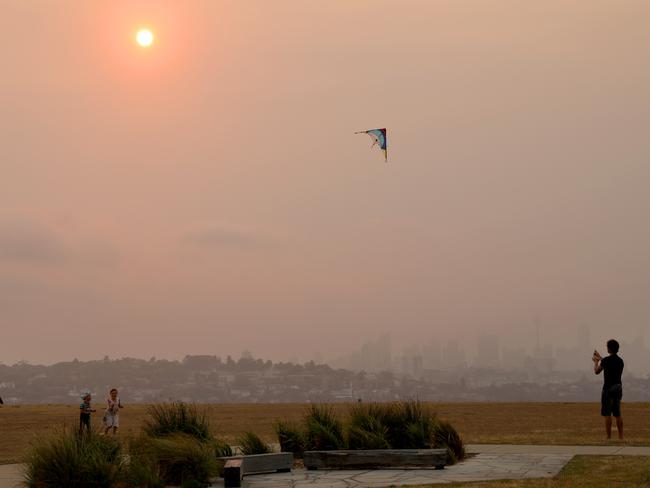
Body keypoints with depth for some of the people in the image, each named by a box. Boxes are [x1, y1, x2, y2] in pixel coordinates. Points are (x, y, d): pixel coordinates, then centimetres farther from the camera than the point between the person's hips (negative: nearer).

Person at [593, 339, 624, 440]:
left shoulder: (606, 360, -12)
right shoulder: (620, 361, 9)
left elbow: (597, 371, 0)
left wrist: (596, 362, 19)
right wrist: (600, 359, 38)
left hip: (608, 388, -7)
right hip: (618, 387, 7)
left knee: (607, 413, -3)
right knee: (617, 413, 11)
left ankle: (608, 437, -6)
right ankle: (621, 437, 9)